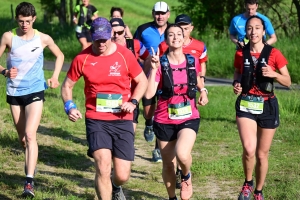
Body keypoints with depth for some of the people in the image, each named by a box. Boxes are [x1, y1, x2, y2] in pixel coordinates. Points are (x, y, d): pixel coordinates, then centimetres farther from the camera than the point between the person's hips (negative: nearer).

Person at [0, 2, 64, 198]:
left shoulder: (43, 39, -5)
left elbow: (60, 56, 13)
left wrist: (55, 77, 0)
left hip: (35, 92, -2)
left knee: (30, 135, -19)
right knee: (23, 138, 14)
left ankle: (29, 182, -24)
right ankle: (31, 165, 41)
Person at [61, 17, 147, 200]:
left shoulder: (125, 55, -2)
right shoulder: (82, 59, -2)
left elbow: (142, 81, 8)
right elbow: (68, 85, 10)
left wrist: (133, 102, -9)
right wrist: (70, 106, -8)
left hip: (122, 120, 1)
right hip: (96, 120, -1)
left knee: (122, 175, 2)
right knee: (103, 168, -19)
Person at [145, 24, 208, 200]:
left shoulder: (192, 61, -1)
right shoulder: (160, 64, -9)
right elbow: (149, 94, -19)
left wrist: (203, 92, 2)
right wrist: (154, 69, -26)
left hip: (189, 118, 0)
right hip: (165, 121, 0)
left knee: (182, 154, -27)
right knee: (168, 164, 10)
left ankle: (186, 176, 7)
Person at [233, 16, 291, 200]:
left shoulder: (274, 54, -5)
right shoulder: (240, 54, 1)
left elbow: (288, 82, 0)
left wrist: (274, 74, -19)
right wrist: (236, 85, -4)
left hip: (267, 106, 0)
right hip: (246, 104, 0)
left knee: (262, 154, 9)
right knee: (249, 149, -21)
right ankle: (248, 183, 6)